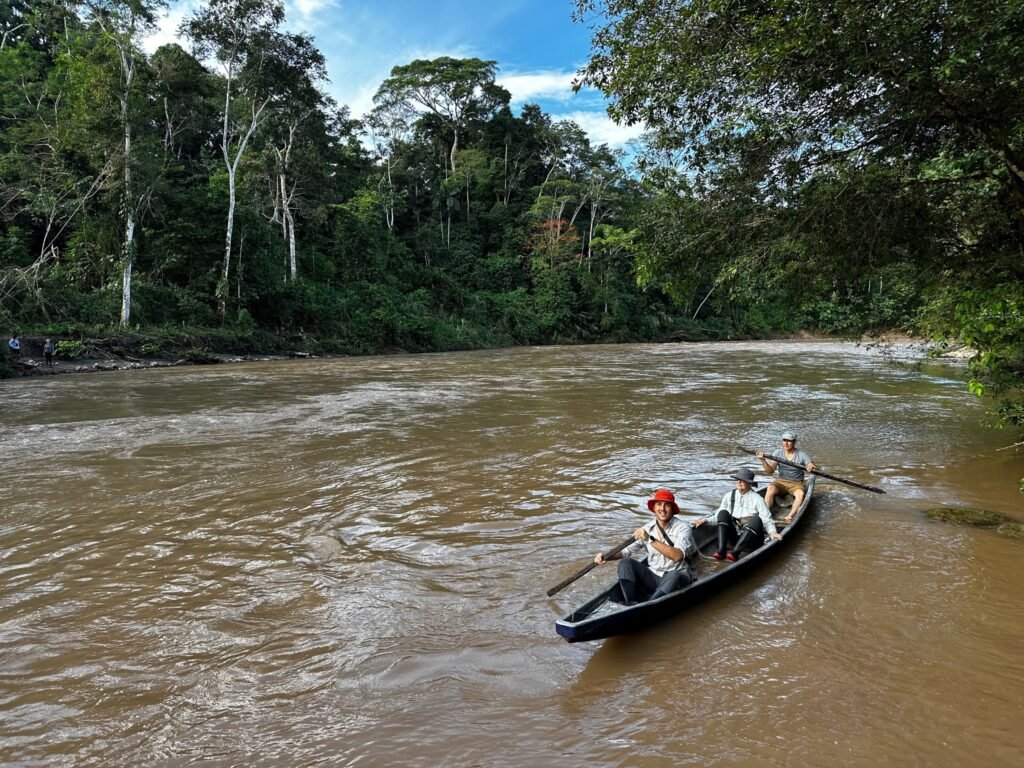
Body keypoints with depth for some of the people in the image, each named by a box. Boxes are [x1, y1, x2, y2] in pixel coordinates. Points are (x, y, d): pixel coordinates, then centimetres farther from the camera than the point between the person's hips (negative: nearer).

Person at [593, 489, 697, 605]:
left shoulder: (683, 528, -8)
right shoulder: (647, 529, 6)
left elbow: (677, 556, -25)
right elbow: (628, 551, 4)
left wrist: (650, 539, -30)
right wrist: (605, 556, -13)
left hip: (678, 578, -4)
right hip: (653, 577, 5)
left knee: (674, 576, -36)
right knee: (625, 563, -14)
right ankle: (631, 606, -27)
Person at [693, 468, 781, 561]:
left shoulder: (757, 498, 1)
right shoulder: (730, 496, 10)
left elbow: (766, 519, -6)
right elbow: (719, 516, 12)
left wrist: (772, 532, -24)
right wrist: (704, 520, -3)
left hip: (752, 535, -3)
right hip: (734, 535, 3)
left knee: (756, 519, -33)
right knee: (723, 512, -19)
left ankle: (735, 552, -42)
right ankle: (721, 551, -34)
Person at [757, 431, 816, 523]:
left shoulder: (801, 455, -6)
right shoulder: (778, 452, -1)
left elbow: (815, 467, -9)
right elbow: (770, 471, -9)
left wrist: (812, 467, -33)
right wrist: (763, 460, -27)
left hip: (796, 483, -1)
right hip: (781, 481, 1)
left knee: (801, 493, -35)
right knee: (770, 488, -31)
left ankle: (790, 516, -44)